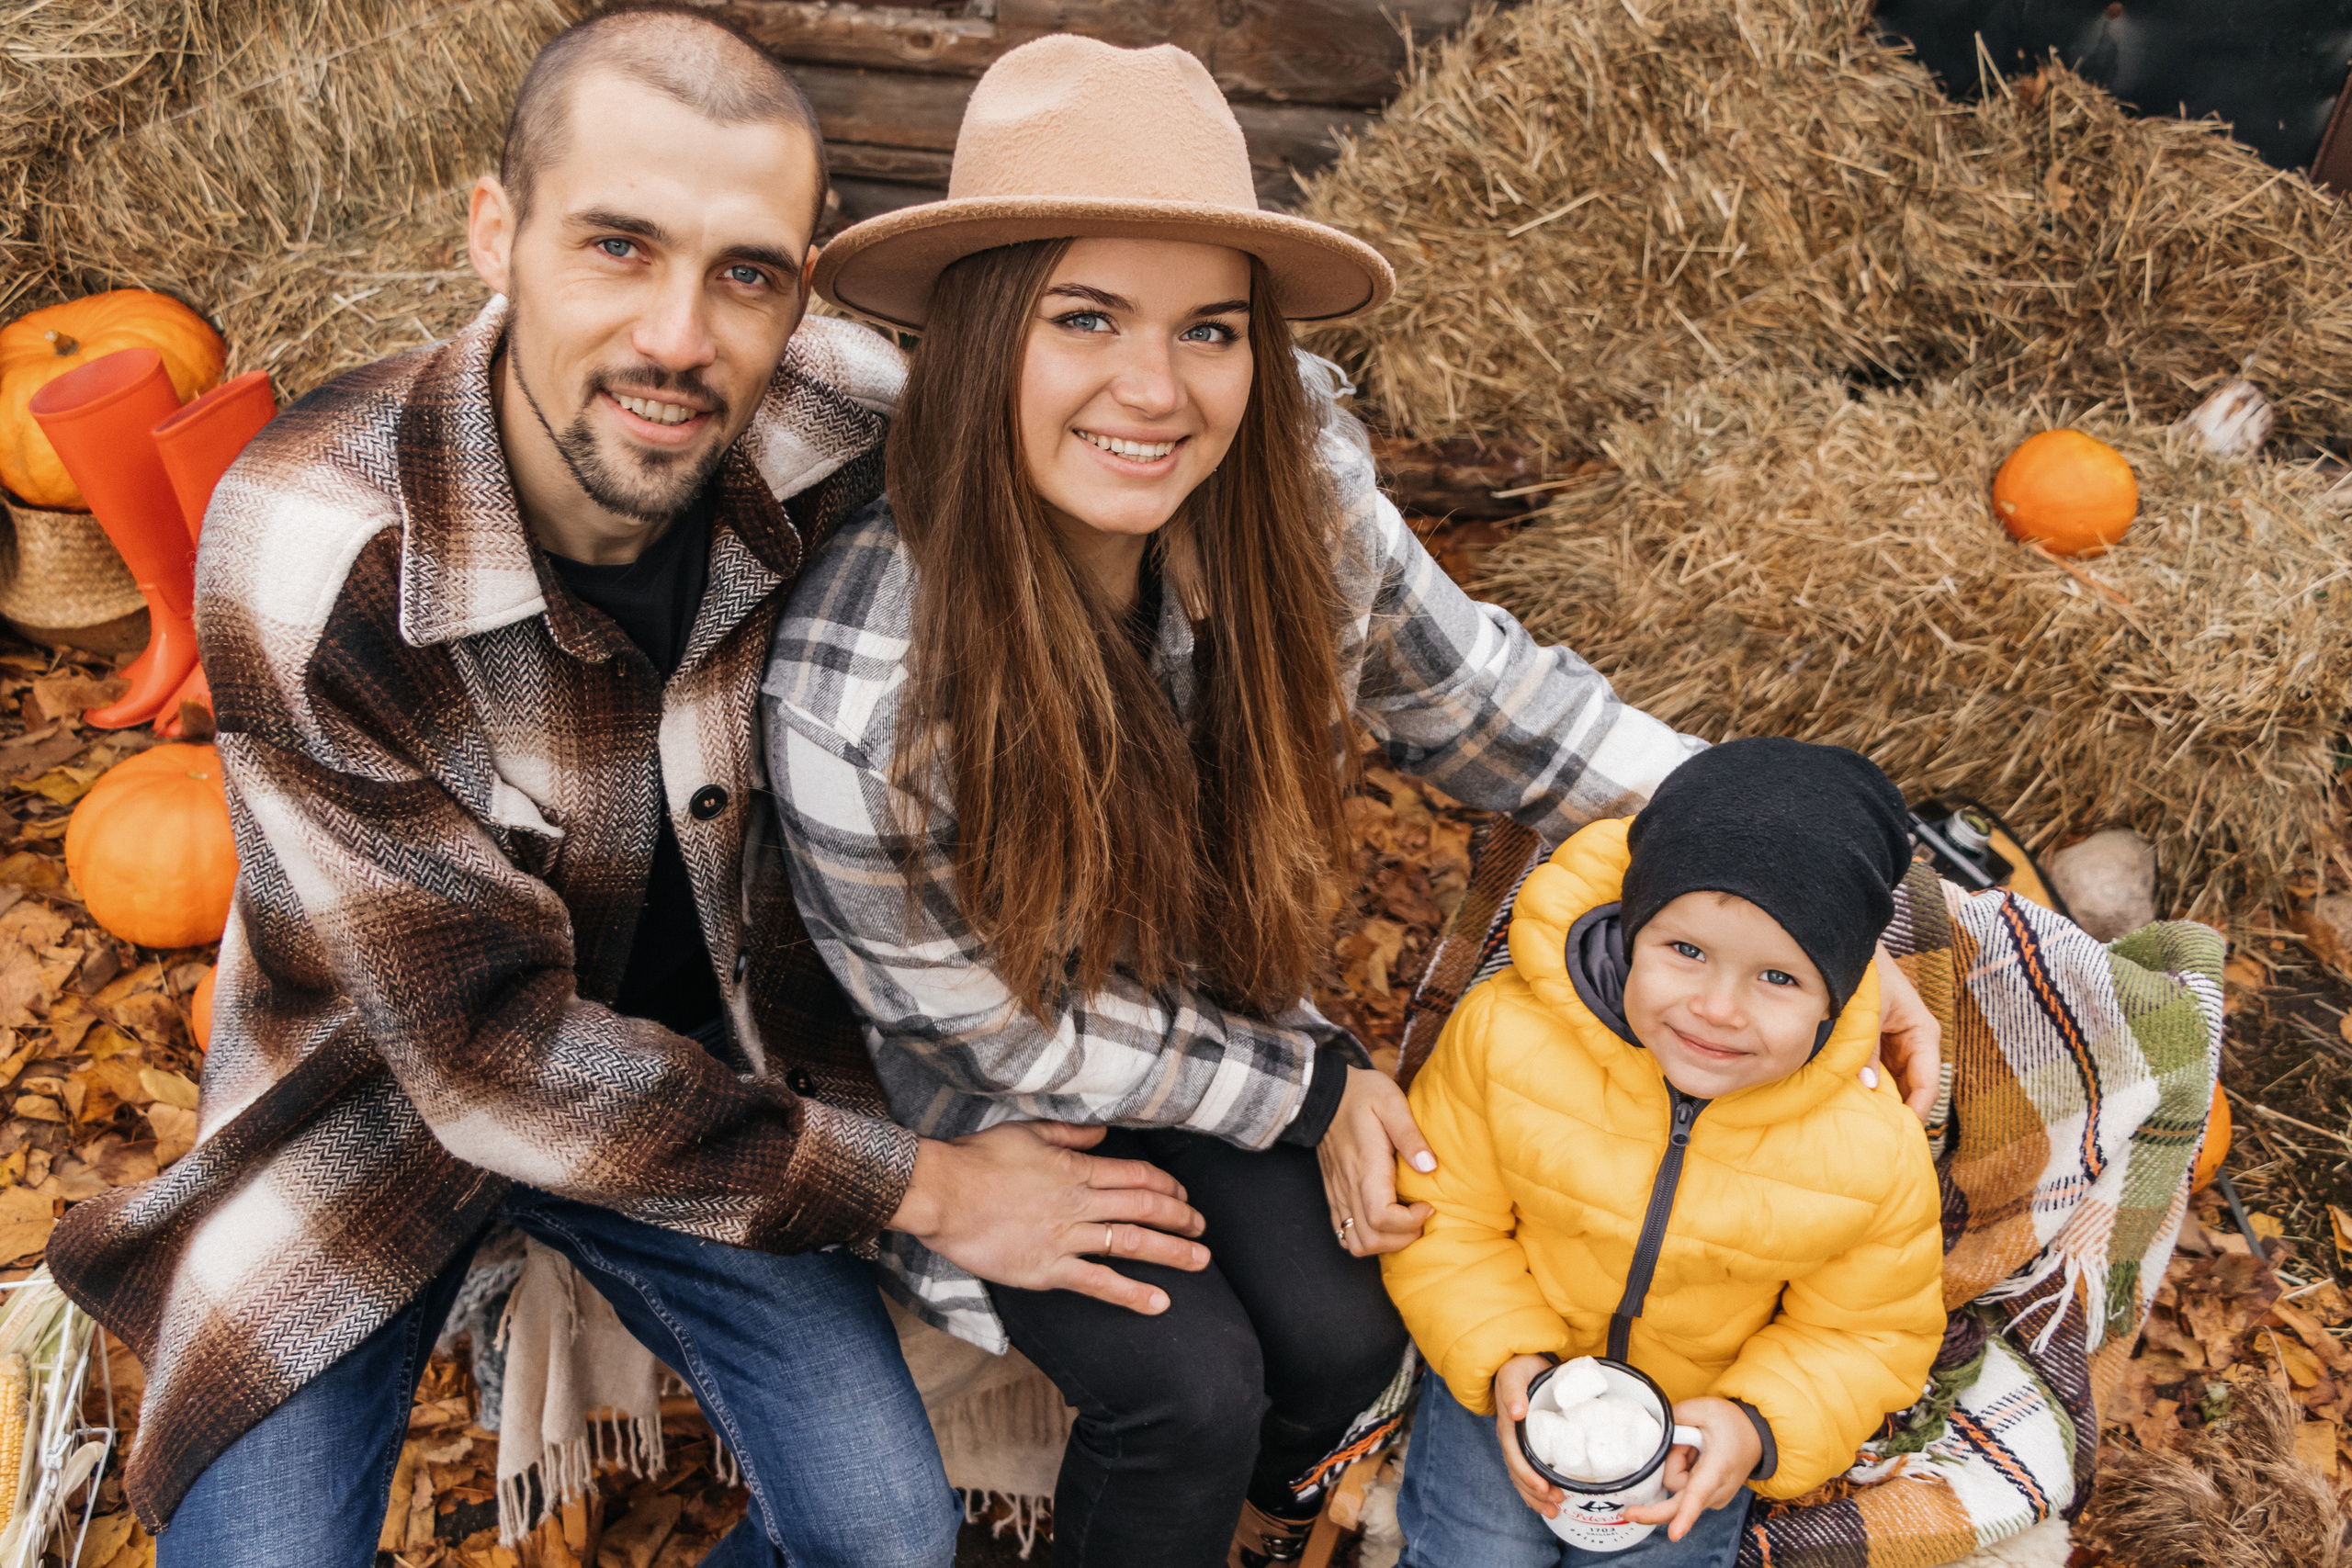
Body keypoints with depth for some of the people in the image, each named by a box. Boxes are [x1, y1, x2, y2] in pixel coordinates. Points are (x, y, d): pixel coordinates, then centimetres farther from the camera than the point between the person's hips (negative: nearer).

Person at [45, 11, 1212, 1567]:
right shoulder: (306, 553, -30)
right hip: (383, 1080, -2)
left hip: (702, 1069, 3)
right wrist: (925, 1189, -21)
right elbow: (491, 1051, -25)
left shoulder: (850, 437, -23)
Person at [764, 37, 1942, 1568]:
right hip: (992, 1104, -3)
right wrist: (1311, 1090, -13)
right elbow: (1014, 1032, -19)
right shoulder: (858, 705, -35)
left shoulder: (1293, 490, -22)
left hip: (1216, 1008, 4)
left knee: (1345, 1340, -11)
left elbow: (1483, 699, -6)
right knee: (1192, 1383, -17)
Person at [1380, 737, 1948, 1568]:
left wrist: (1760, 1428, -23)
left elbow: (1869, 1333, -6)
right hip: (1512, 1367, 0)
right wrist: (1504, 1358, -23)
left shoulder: (1876, 1149, -23)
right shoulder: (1507, 1034, -26)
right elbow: (1445, 1215, -10)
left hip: (1699, 1410, 1)